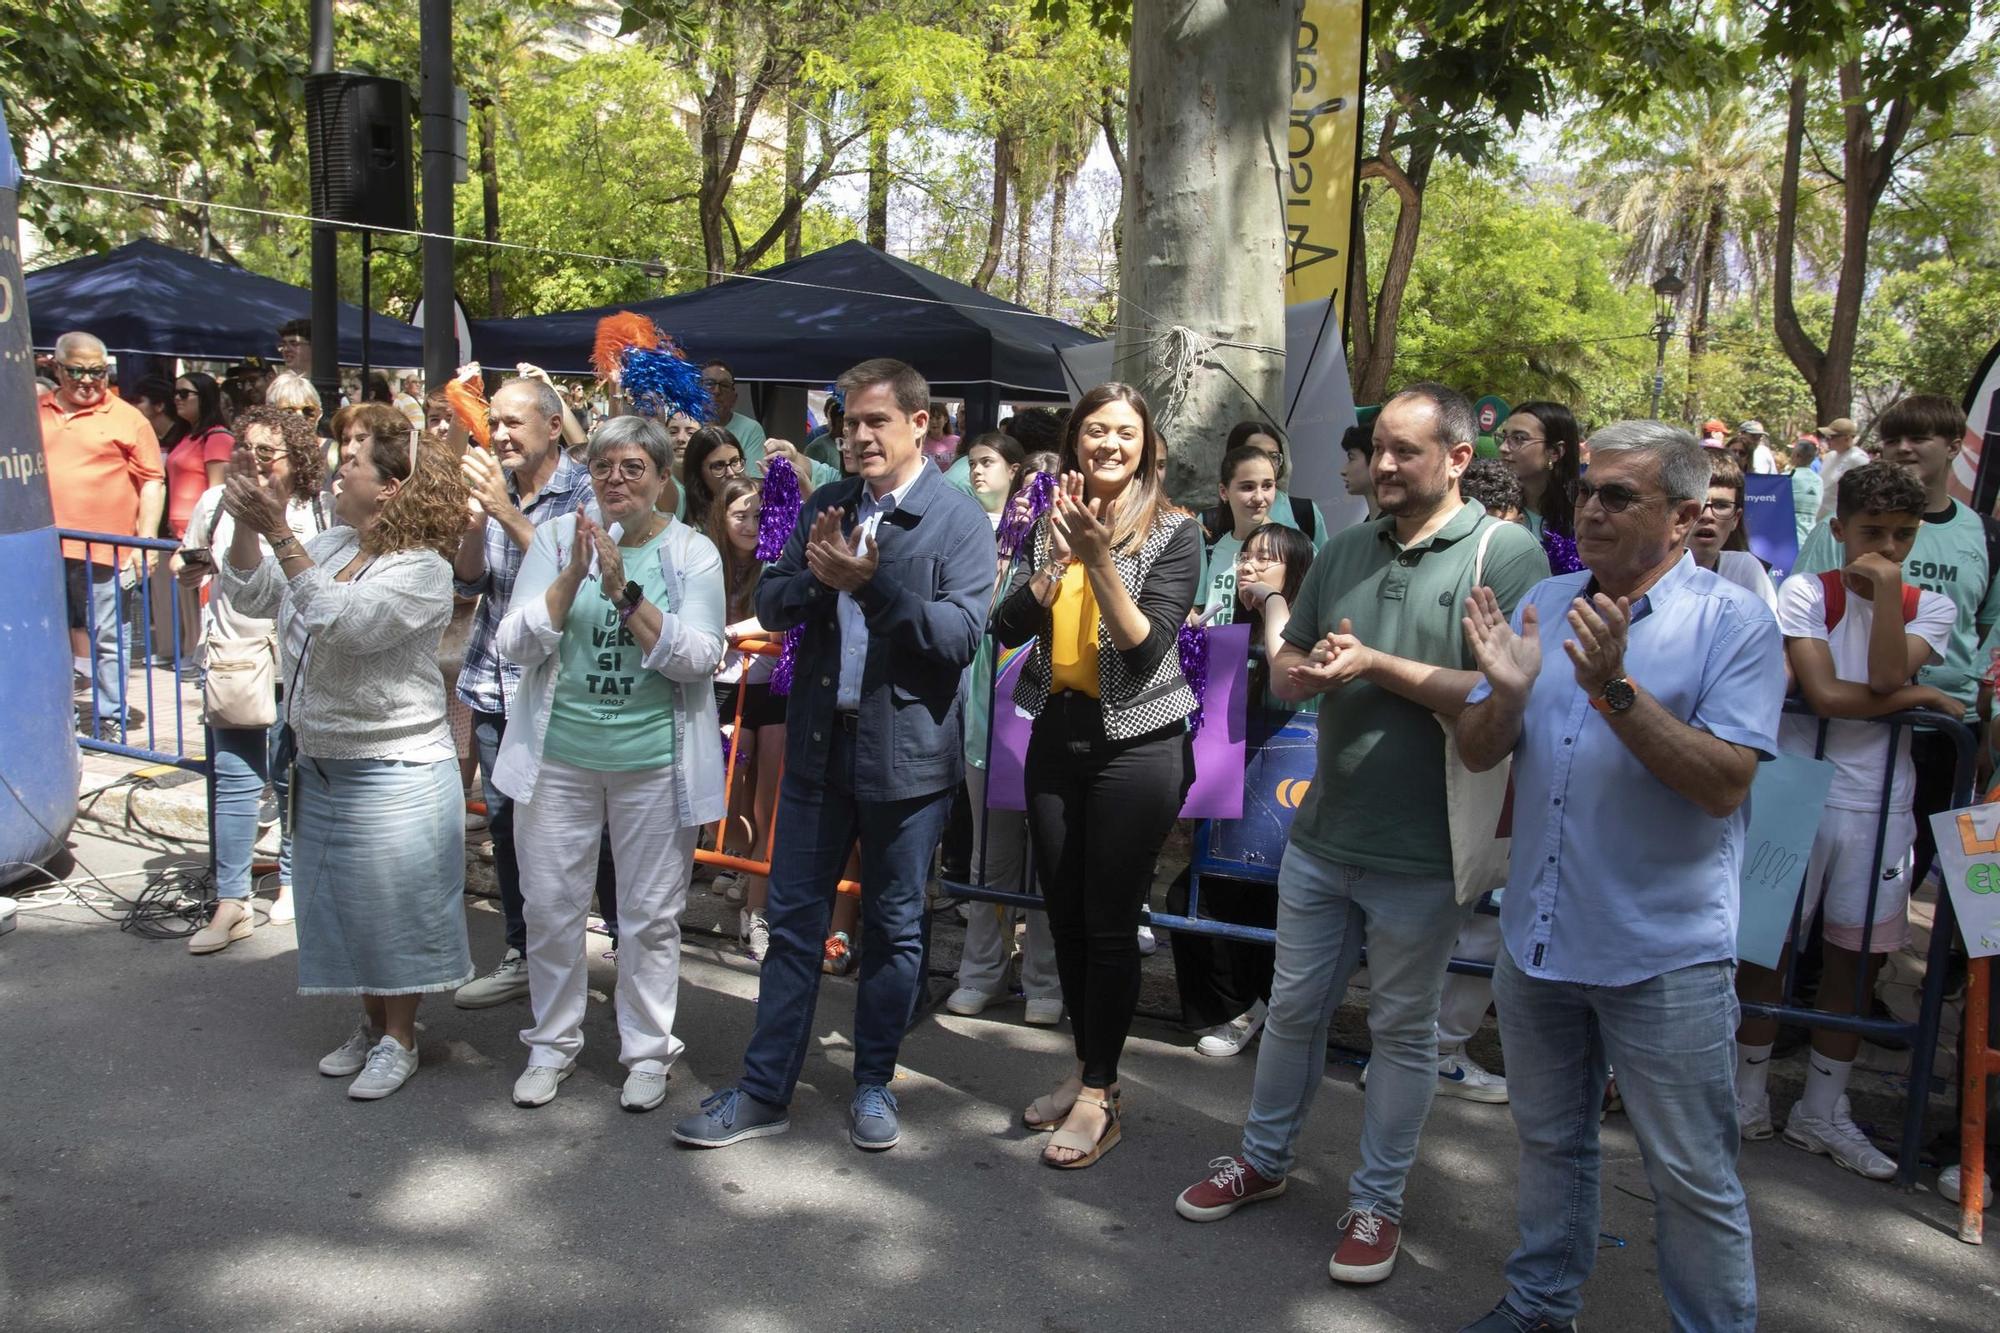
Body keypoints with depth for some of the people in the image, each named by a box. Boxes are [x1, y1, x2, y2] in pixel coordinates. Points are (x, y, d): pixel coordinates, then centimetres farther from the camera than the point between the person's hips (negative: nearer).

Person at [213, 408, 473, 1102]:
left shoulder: (423, 570, -17)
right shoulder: (330, 545, 6)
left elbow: (346, 623, -31)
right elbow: (251, 596, 4)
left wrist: (278, 533, -33)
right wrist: (247, 523, -11)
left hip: (395, 772, -8)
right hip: (319, 764, 8)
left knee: (393, 908, 3)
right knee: (341, 906, 17)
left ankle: (398, 1038, 20)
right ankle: (371, 1024, 34)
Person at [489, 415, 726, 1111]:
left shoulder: (691, 552, -2)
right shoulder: (555, 537, 2)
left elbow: (699, 657, -13)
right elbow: (518, 643, -5)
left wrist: (625, 592, -21)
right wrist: (575, 574, -17)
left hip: (654, 761, -1)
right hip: (557, 754, 2)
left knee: (650, 915, 7)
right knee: (550, 906, 10)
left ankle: (647, 1052, 24)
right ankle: (552, 1044, 29)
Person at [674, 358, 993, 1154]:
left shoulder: (960, 521, -7)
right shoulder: (826, 506, 9)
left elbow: (959, 635, -16)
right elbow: (770, 608, 6)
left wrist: (869, 580, -23)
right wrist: (814, 574, -14)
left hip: (906, 751, -4)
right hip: (818, 741, 4)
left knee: (893, 927, 10)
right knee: (794, 919, 9)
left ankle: (873, 1086, 26)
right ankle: (765, 1092, 18)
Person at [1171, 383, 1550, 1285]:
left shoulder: (1506, 552, -11)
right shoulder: (1344, 551, 7)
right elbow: (1282, 673, 10)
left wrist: (1378, 664, -21)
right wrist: (1311, 670, -14)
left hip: (1422, 850, -5)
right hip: (1321, 833, 5)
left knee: (1404, 1030, 11)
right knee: (1294, 1008, 19)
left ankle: (1377, 1201, 28)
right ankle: (1264, 1158, 38)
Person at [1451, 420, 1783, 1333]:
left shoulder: (1732, 621, -10)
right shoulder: (1545, 605, 5)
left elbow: (1724, 783, -20)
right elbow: (1476, 754, 3)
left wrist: (1614, 689, -30)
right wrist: (1507, 691, -18)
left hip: (1664, 955, -5)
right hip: (1538, 936, 5)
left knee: (1692, 1177, 6)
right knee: (1550, 1140, 22)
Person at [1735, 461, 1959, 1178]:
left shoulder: (1931, 608, 6)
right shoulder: (1806, 593, -4)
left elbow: (1886, 676, -14)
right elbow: (1825, 694, -15)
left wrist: (1888, 586, -13)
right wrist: (1925, 698, -8)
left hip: (1880, 803, 3)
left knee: (1857, 957, 10)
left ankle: (1822, 1113, 24)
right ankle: (1748, 1099, 18)